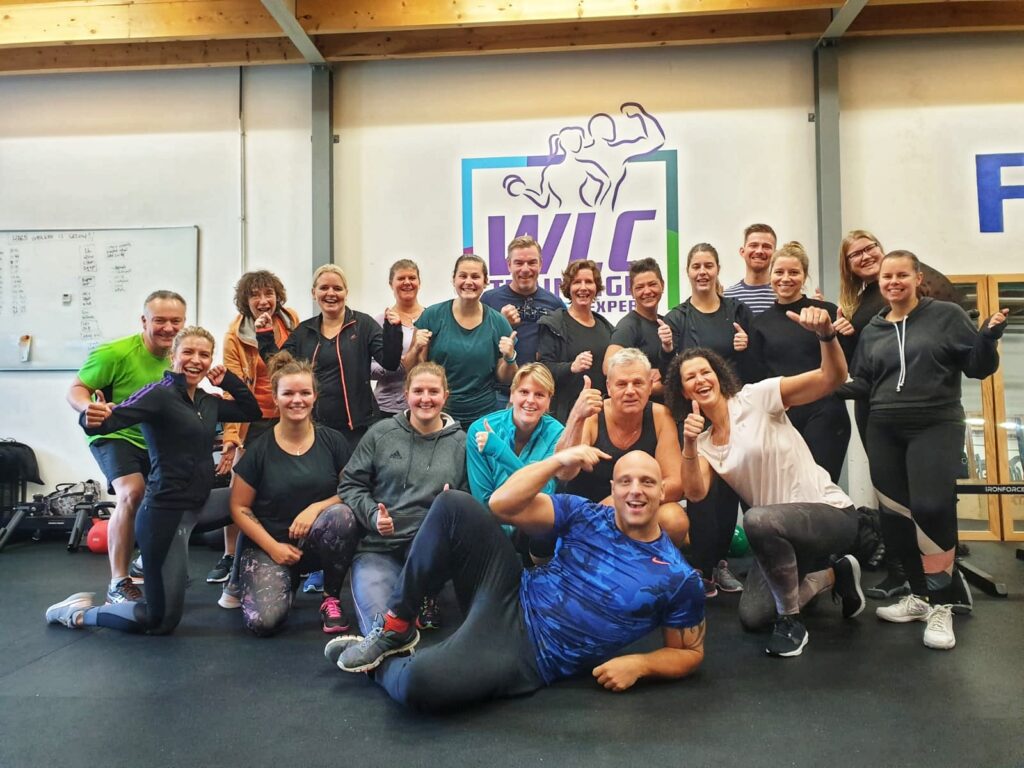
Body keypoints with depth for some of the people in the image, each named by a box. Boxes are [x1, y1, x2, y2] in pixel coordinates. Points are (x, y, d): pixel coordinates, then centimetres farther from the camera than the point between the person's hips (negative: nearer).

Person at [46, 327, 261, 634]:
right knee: (161, 621, -2)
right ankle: (81, 611, 20)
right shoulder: (159, 394, -14)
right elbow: (115, 417, -29)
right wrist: (94, 420, -51)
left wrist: (228, 379, 5)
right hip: (165, 512, -8)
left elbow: (252, 412, 15)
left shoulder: (209, 401, 8)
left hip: (198, 506, 8)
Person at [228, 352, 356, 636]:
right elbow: (239, 508, 0)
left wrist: (317, 508, -20)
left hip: (318, 543, 1)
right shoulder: (259, 449, -4)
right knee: (264, 620, -24)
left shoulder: (332, 441, -1)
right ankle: (287, 581, 15)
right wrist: (274, 547, -11)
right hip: (268, 544, 0)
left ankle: (331, 598, -8)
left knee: (340, 515, -33)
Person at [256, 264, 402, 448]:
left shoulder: (363, 324, -1)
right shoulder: (303, 331, 11)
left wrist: (393, 329, -22)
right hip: (313, 425, 4)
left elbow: (390, 362, -8)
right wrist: (265, 336, 2)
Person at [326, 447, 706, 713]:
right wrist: (558, 460, -16)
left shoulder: (678, 579, -5)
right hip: (510, 602, 4)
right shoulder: (586, 515, 1)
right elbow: (502, 505, -7)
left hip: (531, 656, -4)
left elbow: (689, 652, 5)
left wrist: (638, 663, -14)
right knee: (453, 505, -18)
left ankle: (383, 666, 7)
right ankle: (397, 626, -4)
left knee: (419, 684, -33)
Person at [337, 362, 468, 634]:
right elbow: (351, 484, 5)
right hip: (378, 546, -1)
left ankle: (426, 598, -6)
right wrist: (372, 515, -13)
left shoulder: (460, 443, 5)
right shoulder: (381, 433, 5)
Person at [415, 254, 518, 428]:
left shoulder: (498, 322, -1)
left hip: (483, 416, 1)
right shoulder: (432, 315, -4)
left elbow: (503, 377, 6)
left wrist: (509, 358, -12)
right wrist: (417, 349, -17)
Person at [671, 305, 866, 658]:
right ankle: (834, 574, 24)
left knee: (757, 520, -38)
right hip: (778, 533, 7)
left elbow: (834, 378, -19)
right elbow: (696, 493, -10)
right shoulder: (705, 442, 7)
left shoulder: (756, 397, -10)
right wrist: (689, 444, -24)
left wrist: (826, 334, -37)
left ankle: (792, 623, -14)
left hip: (831, 513, -7)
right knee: (752, 617, 2)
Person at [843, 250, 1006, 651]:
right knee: (895, 516, 3)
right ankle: (919, 594, 20)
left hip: (936, 427, -4)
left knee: (931, 508, -18)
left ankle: (941, 604, -3)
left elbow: (978, 368, 2)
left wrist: (989, 337, -16)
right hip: (884, 432, 4)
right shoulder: (872, 330, 14)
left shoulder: (947, 315, 2)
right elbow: (861, 384, 14)